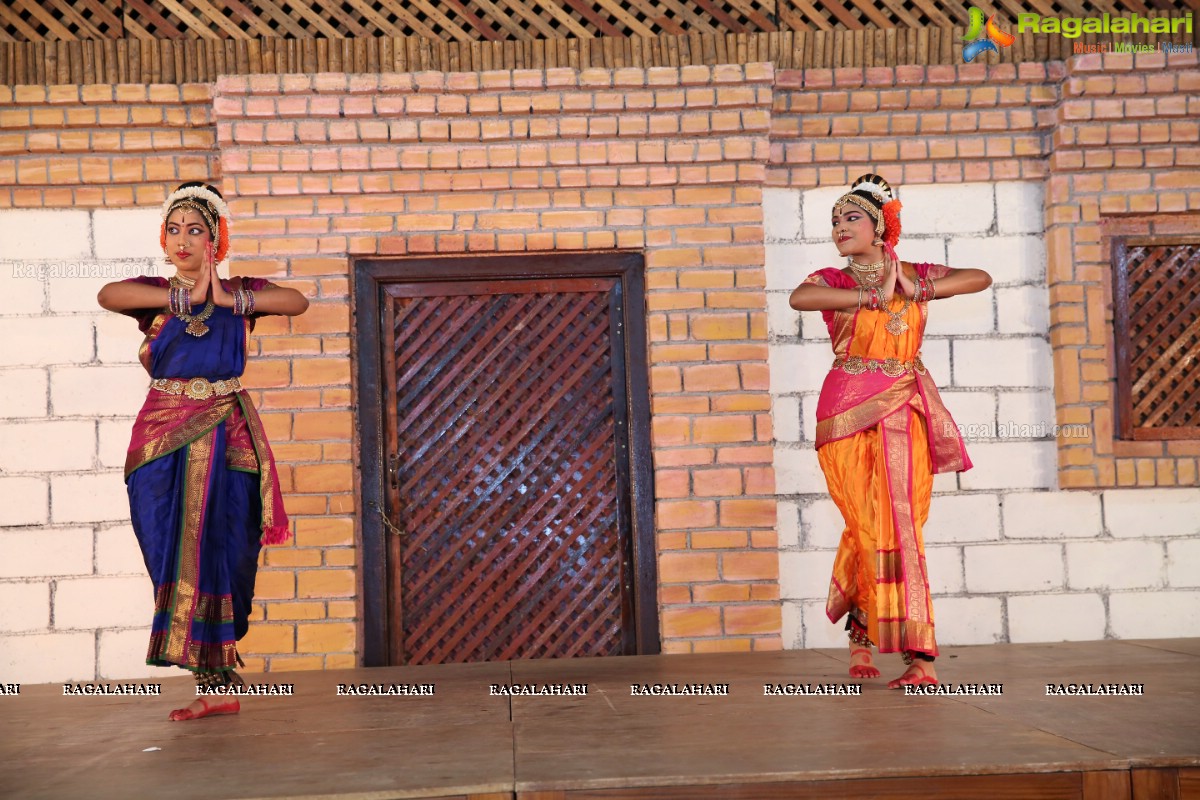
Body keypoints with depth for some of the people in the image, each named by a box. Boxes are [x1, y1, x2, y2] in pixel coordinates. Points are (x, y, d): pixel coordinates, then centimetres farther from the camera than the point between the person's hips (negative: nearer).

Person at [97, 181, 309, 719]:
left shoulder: (239, 291, 9)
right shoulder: (154, 293, 10)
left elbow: (297, 301, -8)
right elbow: (107, 295, -12)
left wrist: (229, 299, -12)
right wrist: (186, 296, -13)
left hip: (222, 437, -1)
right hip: (163, 437, 1)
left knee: (214, 549, -2)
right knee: (173, 553, -2)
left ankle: (216, 677, 8)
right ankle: (217, 682, 6)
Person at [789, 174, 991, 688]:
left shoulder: (914, 275, 14)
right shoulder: (832, 280, 7)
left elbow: (980, 278, 2)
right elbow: (798, 298, -16)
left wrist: (920, 290, -8)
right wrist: (875, 297, -13)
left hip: (904, 411, 2)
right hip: (849, 412, -1)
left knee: (899, 524, -6)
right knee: (873, 525, -5)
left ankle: (863, 628, 9)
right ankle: (920, 656, 5)